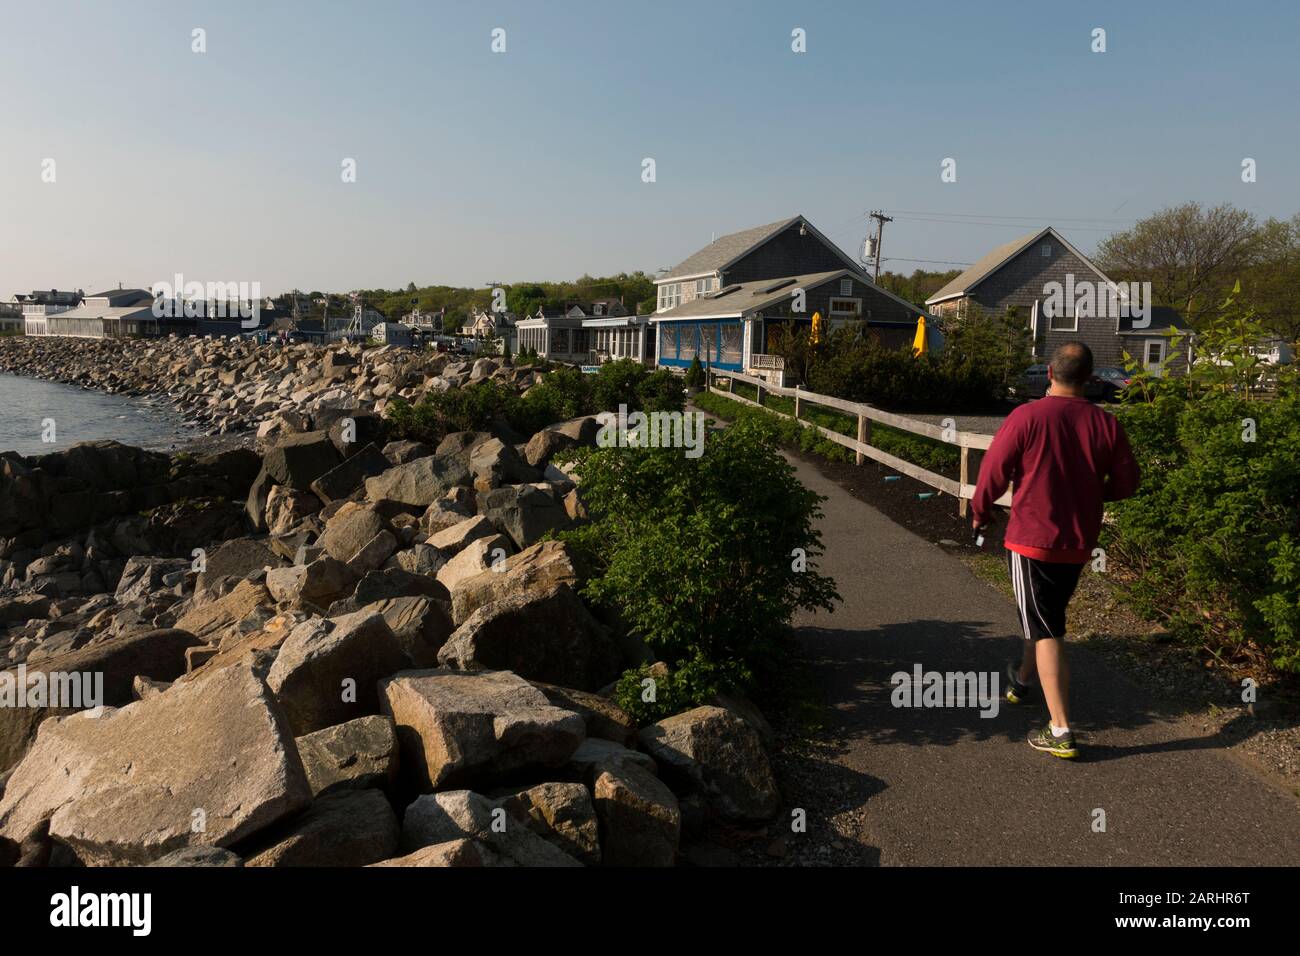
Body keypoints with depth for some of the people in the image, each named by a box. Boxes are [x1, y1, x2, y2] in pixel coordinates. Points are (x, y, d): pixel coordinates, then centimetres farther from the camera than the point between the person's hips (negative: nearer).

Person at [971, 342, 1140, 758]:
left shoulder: (1027, 417, -15)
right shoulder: (1106, 424, -3)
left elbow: (993, 472, -11)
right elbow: (1126, 483, 2)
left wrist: (981, 513, 7)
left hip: (1031, 540, -5)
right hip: (1079, 544, 5)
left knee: (1045, 631, -2)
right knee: (1048, 617, 24)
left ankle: (1060, 732, -4)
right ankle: (1021, 681, 47)